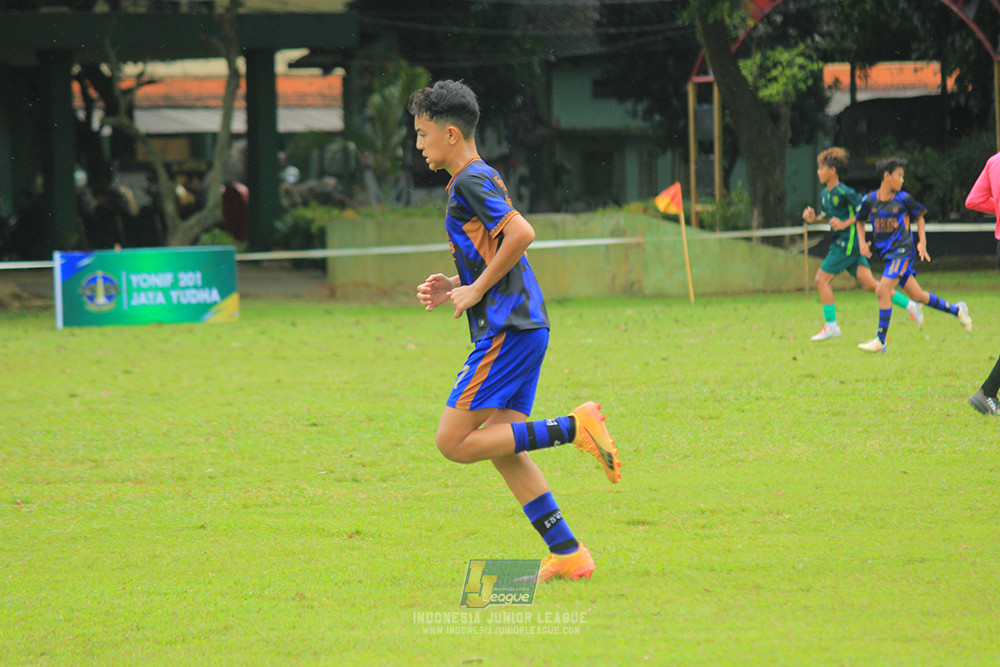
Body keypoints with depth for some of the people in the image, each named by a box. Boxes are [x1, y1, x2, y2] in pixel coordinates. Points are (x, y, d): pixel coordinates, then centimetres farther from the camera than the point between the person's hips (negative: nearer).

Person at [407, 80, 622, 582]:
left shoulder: (471, 181, -10)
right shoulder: (479, 179, 20)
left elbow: (521, 234, -24)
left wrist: (477, 290, -15)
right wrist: (457, 287, 15)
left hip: (506, 330, -10)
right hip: (524, 325, 10)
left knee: (455, 443, -9)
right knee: (501, 448, 9)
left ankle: (573, 428, -13)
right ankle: (566, 553, 6)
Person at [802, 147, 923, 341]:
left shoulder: (844, 192, -13)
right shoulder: (825, 194, 15)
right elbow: (827, 217, 27)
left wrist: (845, 223, -18)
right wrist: (813, 218, 8)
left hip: (849, 243, -9)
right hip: (840, 243, 9)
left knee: (822, 279, -7)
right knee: (868, 283, 2)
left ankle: (831, 326, -1)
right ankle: (910, 306, 3)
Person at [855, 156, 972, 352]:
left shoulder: (903, 199, -4)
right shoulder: (870, 200, 3)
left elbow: (919, 217, 11)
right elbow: (860, 220, 19)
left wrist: (922, 242, 5)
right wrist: (861, 242, 4)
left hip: (903, 250, -4)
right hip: (887, 253, 4)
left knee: (883, 290, -17)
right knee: (916, 295, 9)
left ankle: (880, 341, -11)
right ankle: (956, 310, 30)